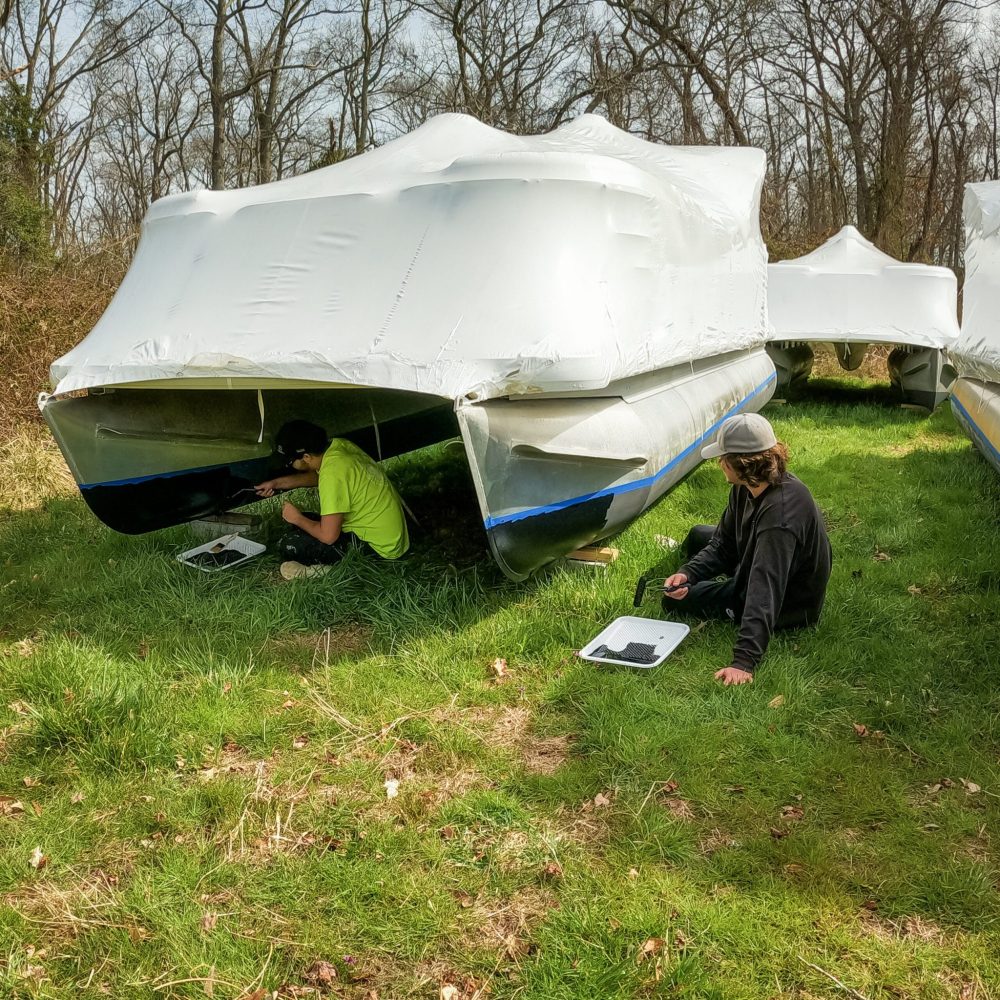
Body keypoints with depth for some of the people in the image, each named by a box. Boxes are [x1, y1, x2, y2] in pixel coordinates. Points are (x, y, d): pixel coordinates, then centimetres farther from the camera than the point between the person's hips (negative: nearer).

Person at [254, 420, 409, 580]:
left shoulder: (332, 472, -28)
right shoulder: (338, 445, -2)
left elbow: (328, 536, -25)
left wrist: (297, 519, -7)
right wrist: (277, 483, 19)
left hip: (380, 548, -9)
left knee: (289, 545, -15)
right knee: (303, 522, 20)